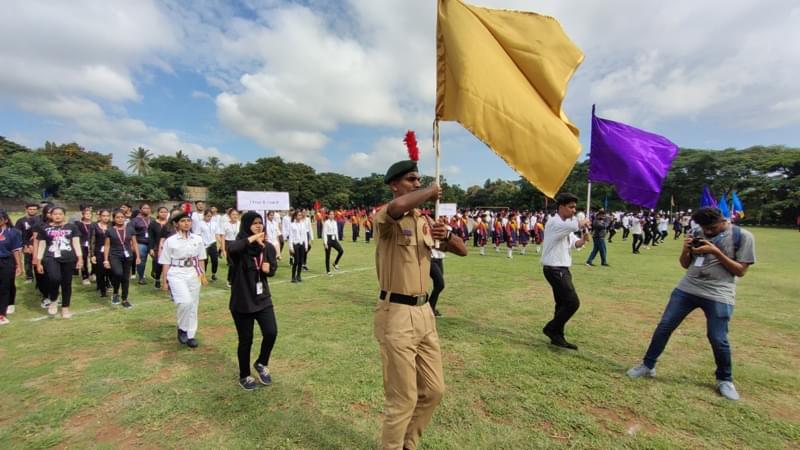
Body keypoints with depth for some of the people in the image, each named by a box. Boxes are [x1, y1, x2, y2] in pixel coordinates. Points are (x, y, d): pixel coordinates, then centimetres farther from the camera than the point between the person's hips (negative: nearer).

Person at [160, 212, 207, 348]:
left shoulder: (198, 239, 3)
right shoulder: (170, 241, -4)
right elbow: (166, 263, 1)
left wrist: (202, 275, 13)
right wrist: (164, 280, 2)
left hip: (193, 274, 3)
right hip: (177, 275, -3)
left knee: (193, 306, 8)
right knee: (185, 302, -23)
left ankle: (191, 335, 22)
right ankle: (181, 328, 2)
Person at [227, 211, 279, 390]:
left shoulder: (268, 247, 1)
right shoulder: (240, 246, -13)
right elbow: (230, 249, -39)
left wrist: (268, 268, -9)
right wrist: (252, 238, -31)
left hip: (263, 299, 4)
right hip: (242, 301, -4)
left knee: (271, 333, -5)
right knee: (246, 340, 9)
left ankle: (262, 364, 26)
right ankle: (244, 376, 32)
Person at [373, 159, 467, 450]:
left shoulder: (425, 222, 11)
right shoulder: (386, 219, -12)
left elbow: (462, 250, 14)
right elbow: (397, 206, -39)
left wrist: (447, 235, -8)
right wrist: (430, 193, -19)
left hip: (424, 312, 8)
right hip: (396, 315, -8)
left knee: (433, 390, 19)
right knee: (403, 398, 6)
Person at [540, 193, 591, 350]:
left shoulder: (567, 225, 17)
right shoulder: (554, 222, -15)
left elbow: (574, 243, 17)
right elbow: (576, 225, -31)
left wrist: (582, 240, -6)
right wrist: (584, 222, -9)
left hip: (562, 269, 10)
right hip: (554, 269, -10)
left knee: (563, 303, 12)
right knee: (573, 302, -11)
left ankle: (557, 337, 21)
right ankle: (551, 329, 2)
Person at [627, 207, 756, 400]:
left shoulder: (743, 236, -3)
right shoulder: (698, 234, 8)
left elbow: (740, 271, -6)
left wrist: (716, 252, -15)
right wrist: (686, 249, -7)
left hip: (718, 296, -3)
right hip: (686, 289, 4)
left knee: (718, 339, 0)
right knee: (664, 326, 2)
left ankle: (725, 380, 28)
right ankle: (648, 365, 15)